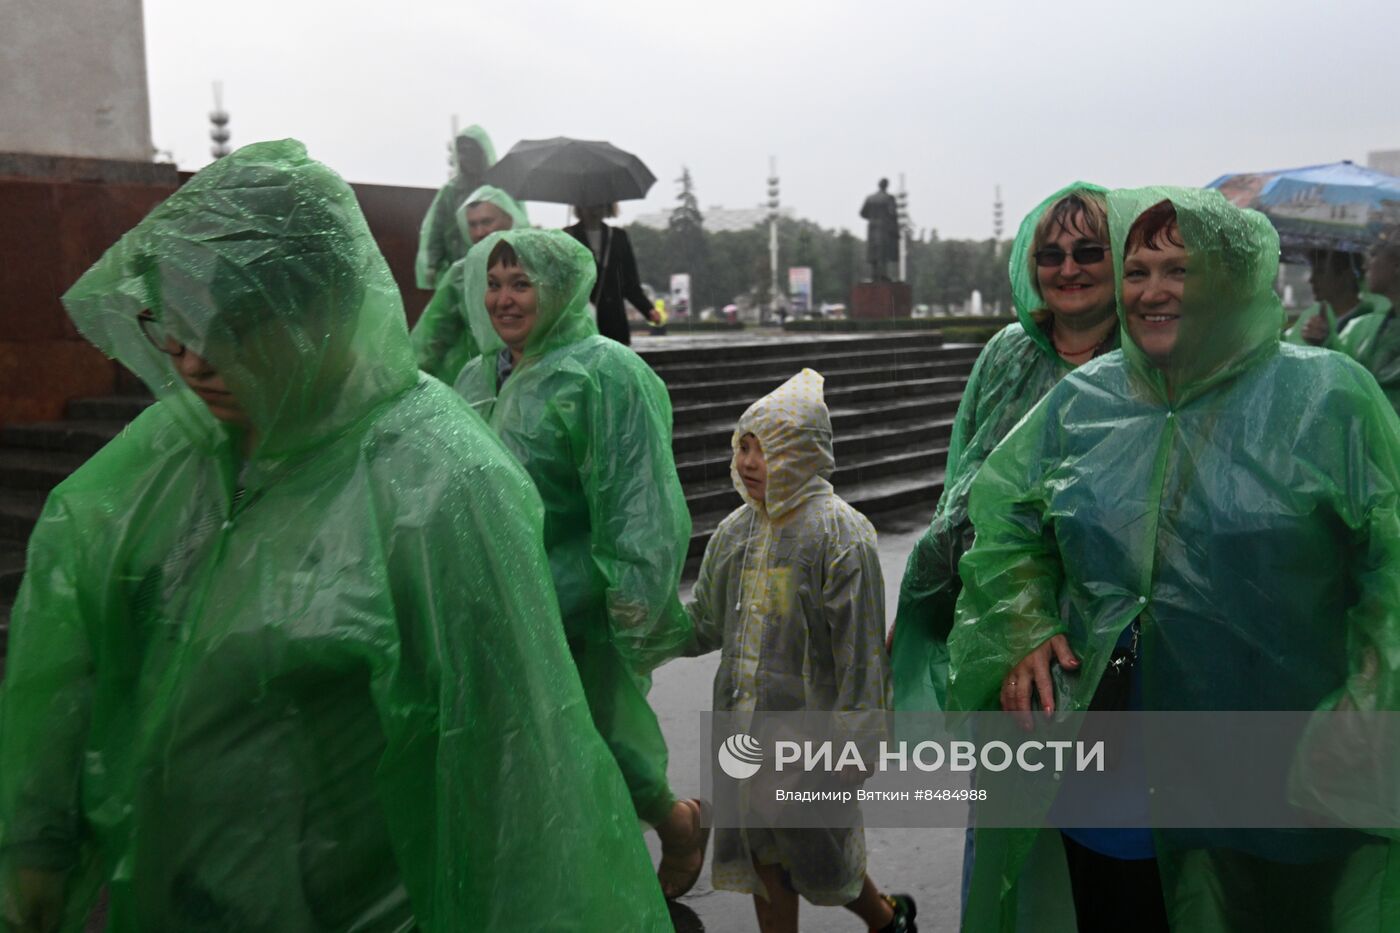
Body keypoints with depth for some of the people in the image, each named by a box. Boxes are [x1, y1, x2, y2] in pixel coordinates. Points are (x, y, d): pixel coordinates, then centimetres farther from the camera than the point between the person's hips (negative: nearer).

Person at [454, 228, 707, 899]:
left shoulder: (603, 374, -14)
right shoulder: (479, 378, 10)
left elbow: (637, 500, -18)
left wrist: (634, 608, -22)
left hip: (575, 605, -7)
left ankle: (680, 825, 37)